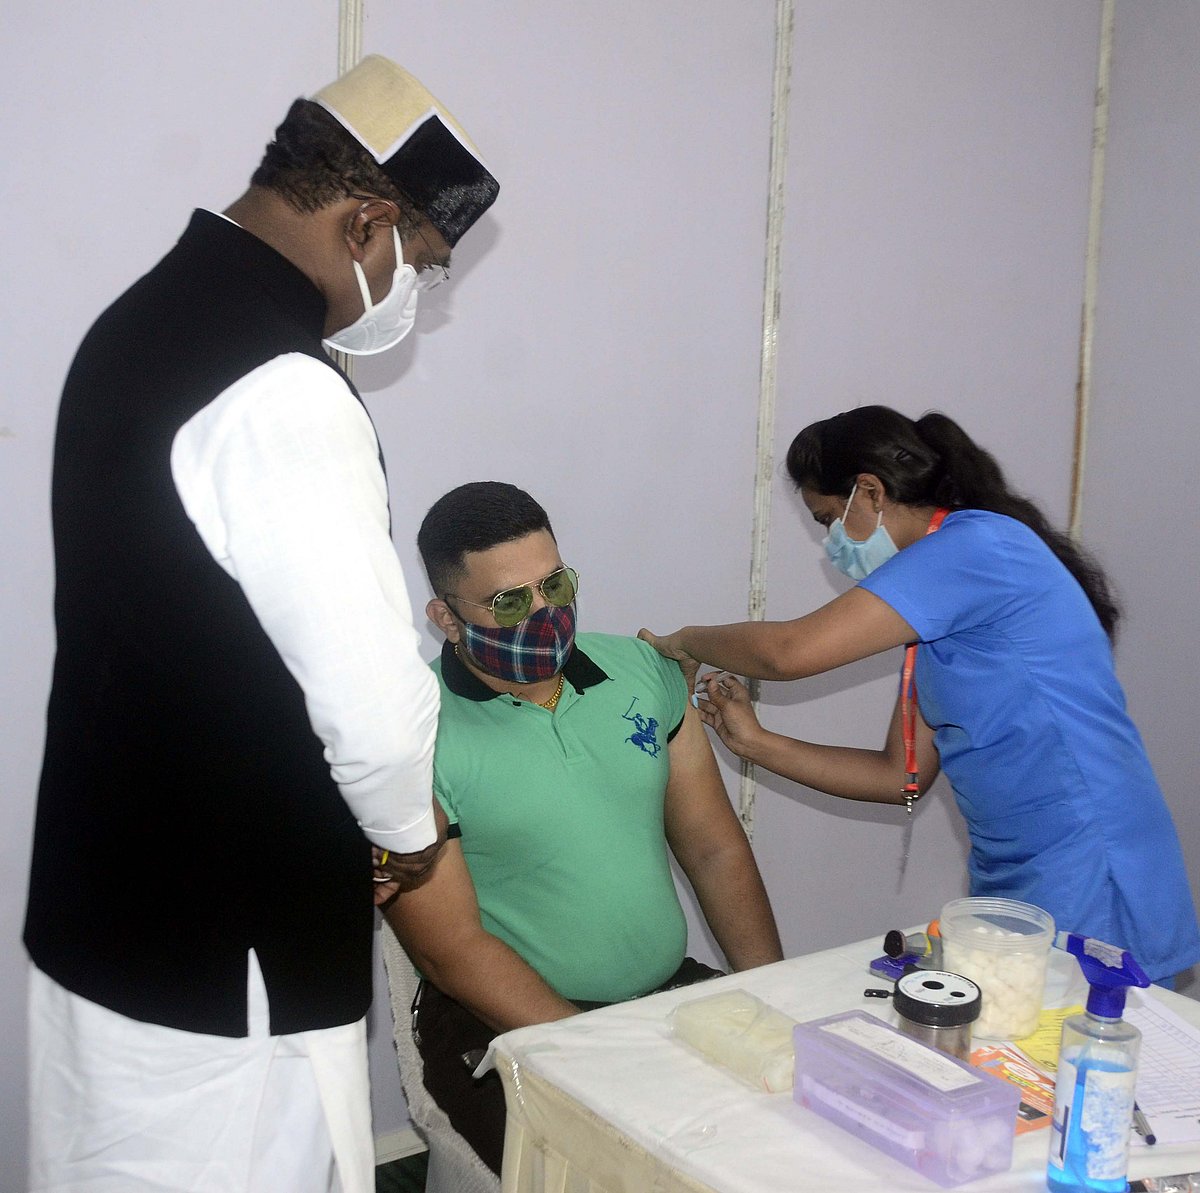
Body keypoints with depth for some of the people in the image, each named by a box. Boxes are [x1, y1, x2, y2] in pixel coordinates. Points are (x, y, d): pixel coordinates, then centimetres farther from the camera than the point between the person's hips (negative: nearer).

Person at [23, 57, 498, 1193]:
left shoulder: (138, 321, 7)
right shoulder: (281, 394, -24)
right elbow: (374, 703, -26)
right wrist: (408, 830, -3)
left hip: (101, 904, 9)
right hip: (220, 955, -9)